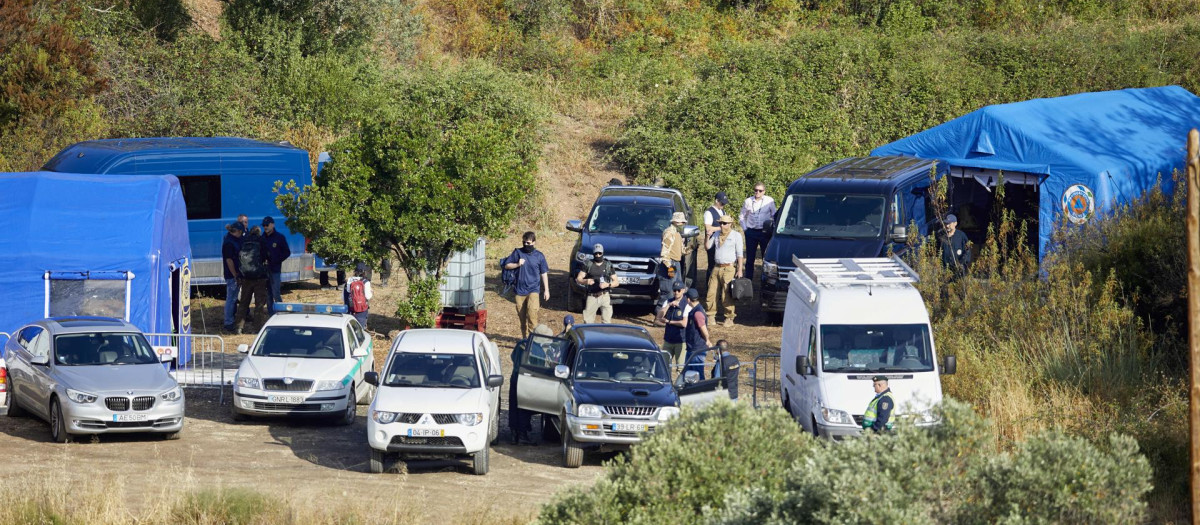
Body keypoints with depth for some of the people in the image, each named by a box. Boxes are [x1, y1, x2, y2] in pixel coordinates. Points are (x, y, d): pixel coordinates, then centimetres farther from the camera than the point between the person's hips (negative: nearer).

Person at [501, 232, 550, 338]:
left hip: (533, 290, -2)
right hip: (520, 290, 2)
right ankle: (525, 338, 18)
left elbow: (544, 274, 9)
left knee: (532, 313, -21)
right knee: (522, 317, 6)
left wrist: (546, 290, 7)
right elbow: (506, 265, 7)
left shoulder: (539, 256, 3)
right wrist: (517, 264, -11)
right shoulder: (517, 253, 4)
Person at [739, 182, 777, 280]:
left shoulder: (769, 201, -2)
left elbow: (774, 217, 6)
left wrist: (772, 230, 0)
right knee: (750, 259, 5)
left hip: (764, 233, -1)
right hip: (751, 233, 2)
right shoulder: (748, 201, 3)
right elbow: (742, 216, 15)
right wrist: (745, 228, 5)